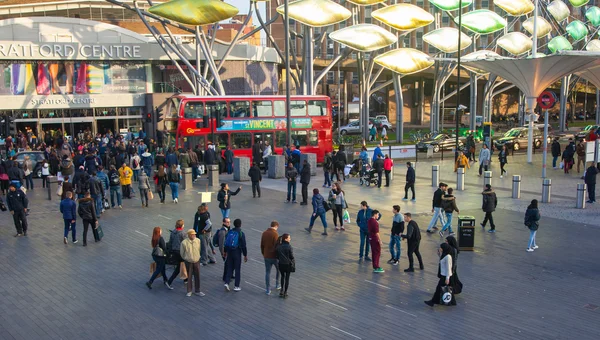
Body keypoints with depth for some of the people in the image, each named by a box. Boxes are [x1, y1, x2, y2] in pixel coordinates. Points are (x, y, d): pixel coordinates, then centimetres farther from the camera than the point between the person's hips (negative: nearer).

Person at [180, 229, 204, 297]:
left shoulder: (198, 241, -8)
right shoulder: (184, 242, -16)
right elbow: (182, 253, -1)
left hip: (197, 261, 2)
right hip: (188, 262, -2)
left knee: (197, 276, 7)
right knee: (189, 276, 8)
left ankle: (197, 291, 19)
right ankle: (189, 291, 21)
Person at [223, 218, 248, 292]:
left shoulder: (229, 232, 3)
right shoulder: (241, 233, -13)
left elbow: (226, 243, 10)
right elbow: (243, 245, -11)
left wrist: (225, 252, 21)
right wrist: (245, 255, -3)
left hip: (229, 253, 5)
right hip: (237, 253, -4)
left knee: (229, 269, 15)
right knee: (237, 270, 6)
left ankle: (227, 283, 1)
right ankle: (236, 286, 10)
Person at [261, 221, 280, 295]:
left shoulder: (264, 233, 1)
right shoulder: (275, 234, -18)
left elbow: (262, 245, 9)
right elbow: (276, 247, -19)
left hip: (266, 256, 4)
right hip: (274, 256, -4)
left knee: (267, 272, 9)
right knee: (278, 269, 21)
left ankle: (268, 290, 11)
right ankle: (277, 285, 30)